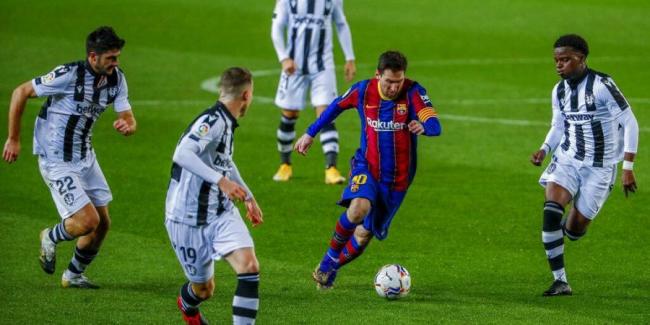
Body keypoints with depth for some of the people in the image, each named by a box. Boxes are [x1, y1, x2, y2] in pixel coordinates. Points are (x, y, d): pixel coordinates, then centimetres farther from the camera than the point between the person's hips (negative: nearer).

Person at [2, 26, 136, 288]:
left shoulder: (116, 79, -3)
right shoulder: (69, 75, -23)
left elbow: (129, 119, 0)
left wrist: (127, 126, -26)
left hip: (85, 156, 7)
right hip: (57, 161, -7)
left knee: (103, 223, 9)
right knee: (88, 221, -14)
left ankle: (74, 275, 31)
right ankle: (51, 238, 19)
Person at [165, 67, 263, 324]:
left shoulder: (225, 122, 8)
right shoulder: (213, 121, -21)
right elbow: (182, 154, -38)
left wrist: (248, 197, 35)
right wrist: (221, 181, -44)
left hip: (222, 214, 7)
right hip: (189, 219, -7)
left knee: (249, 267, -16)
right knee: (204, 289, 9)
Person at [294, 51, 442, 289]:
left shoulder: (413, 92, -15)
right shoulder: (363, 91, -9)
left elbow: (435, 126, -27)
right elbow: (336, 106, 11)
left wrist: (423, 127, -52)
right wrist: (310, 133, 18)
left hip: (398, 177, 1)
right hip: (366, 166, -1)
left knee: (365, 234, 7)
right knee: (359, 208, -32)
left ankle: (330, 268, 34)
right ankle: (331, 256, -9)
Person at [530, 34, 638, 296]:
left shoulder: (601, 86, -17)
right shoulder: (559, 91, 3)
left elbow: (630, 123, -13)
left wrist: (628, 168, -17)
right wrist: (544, 150, -4)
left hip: (600, 167, -4)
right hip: (567, 160, 4)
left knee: (575, 229, 0)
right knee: (551, 209, -22)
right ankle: (560, 281, -16)